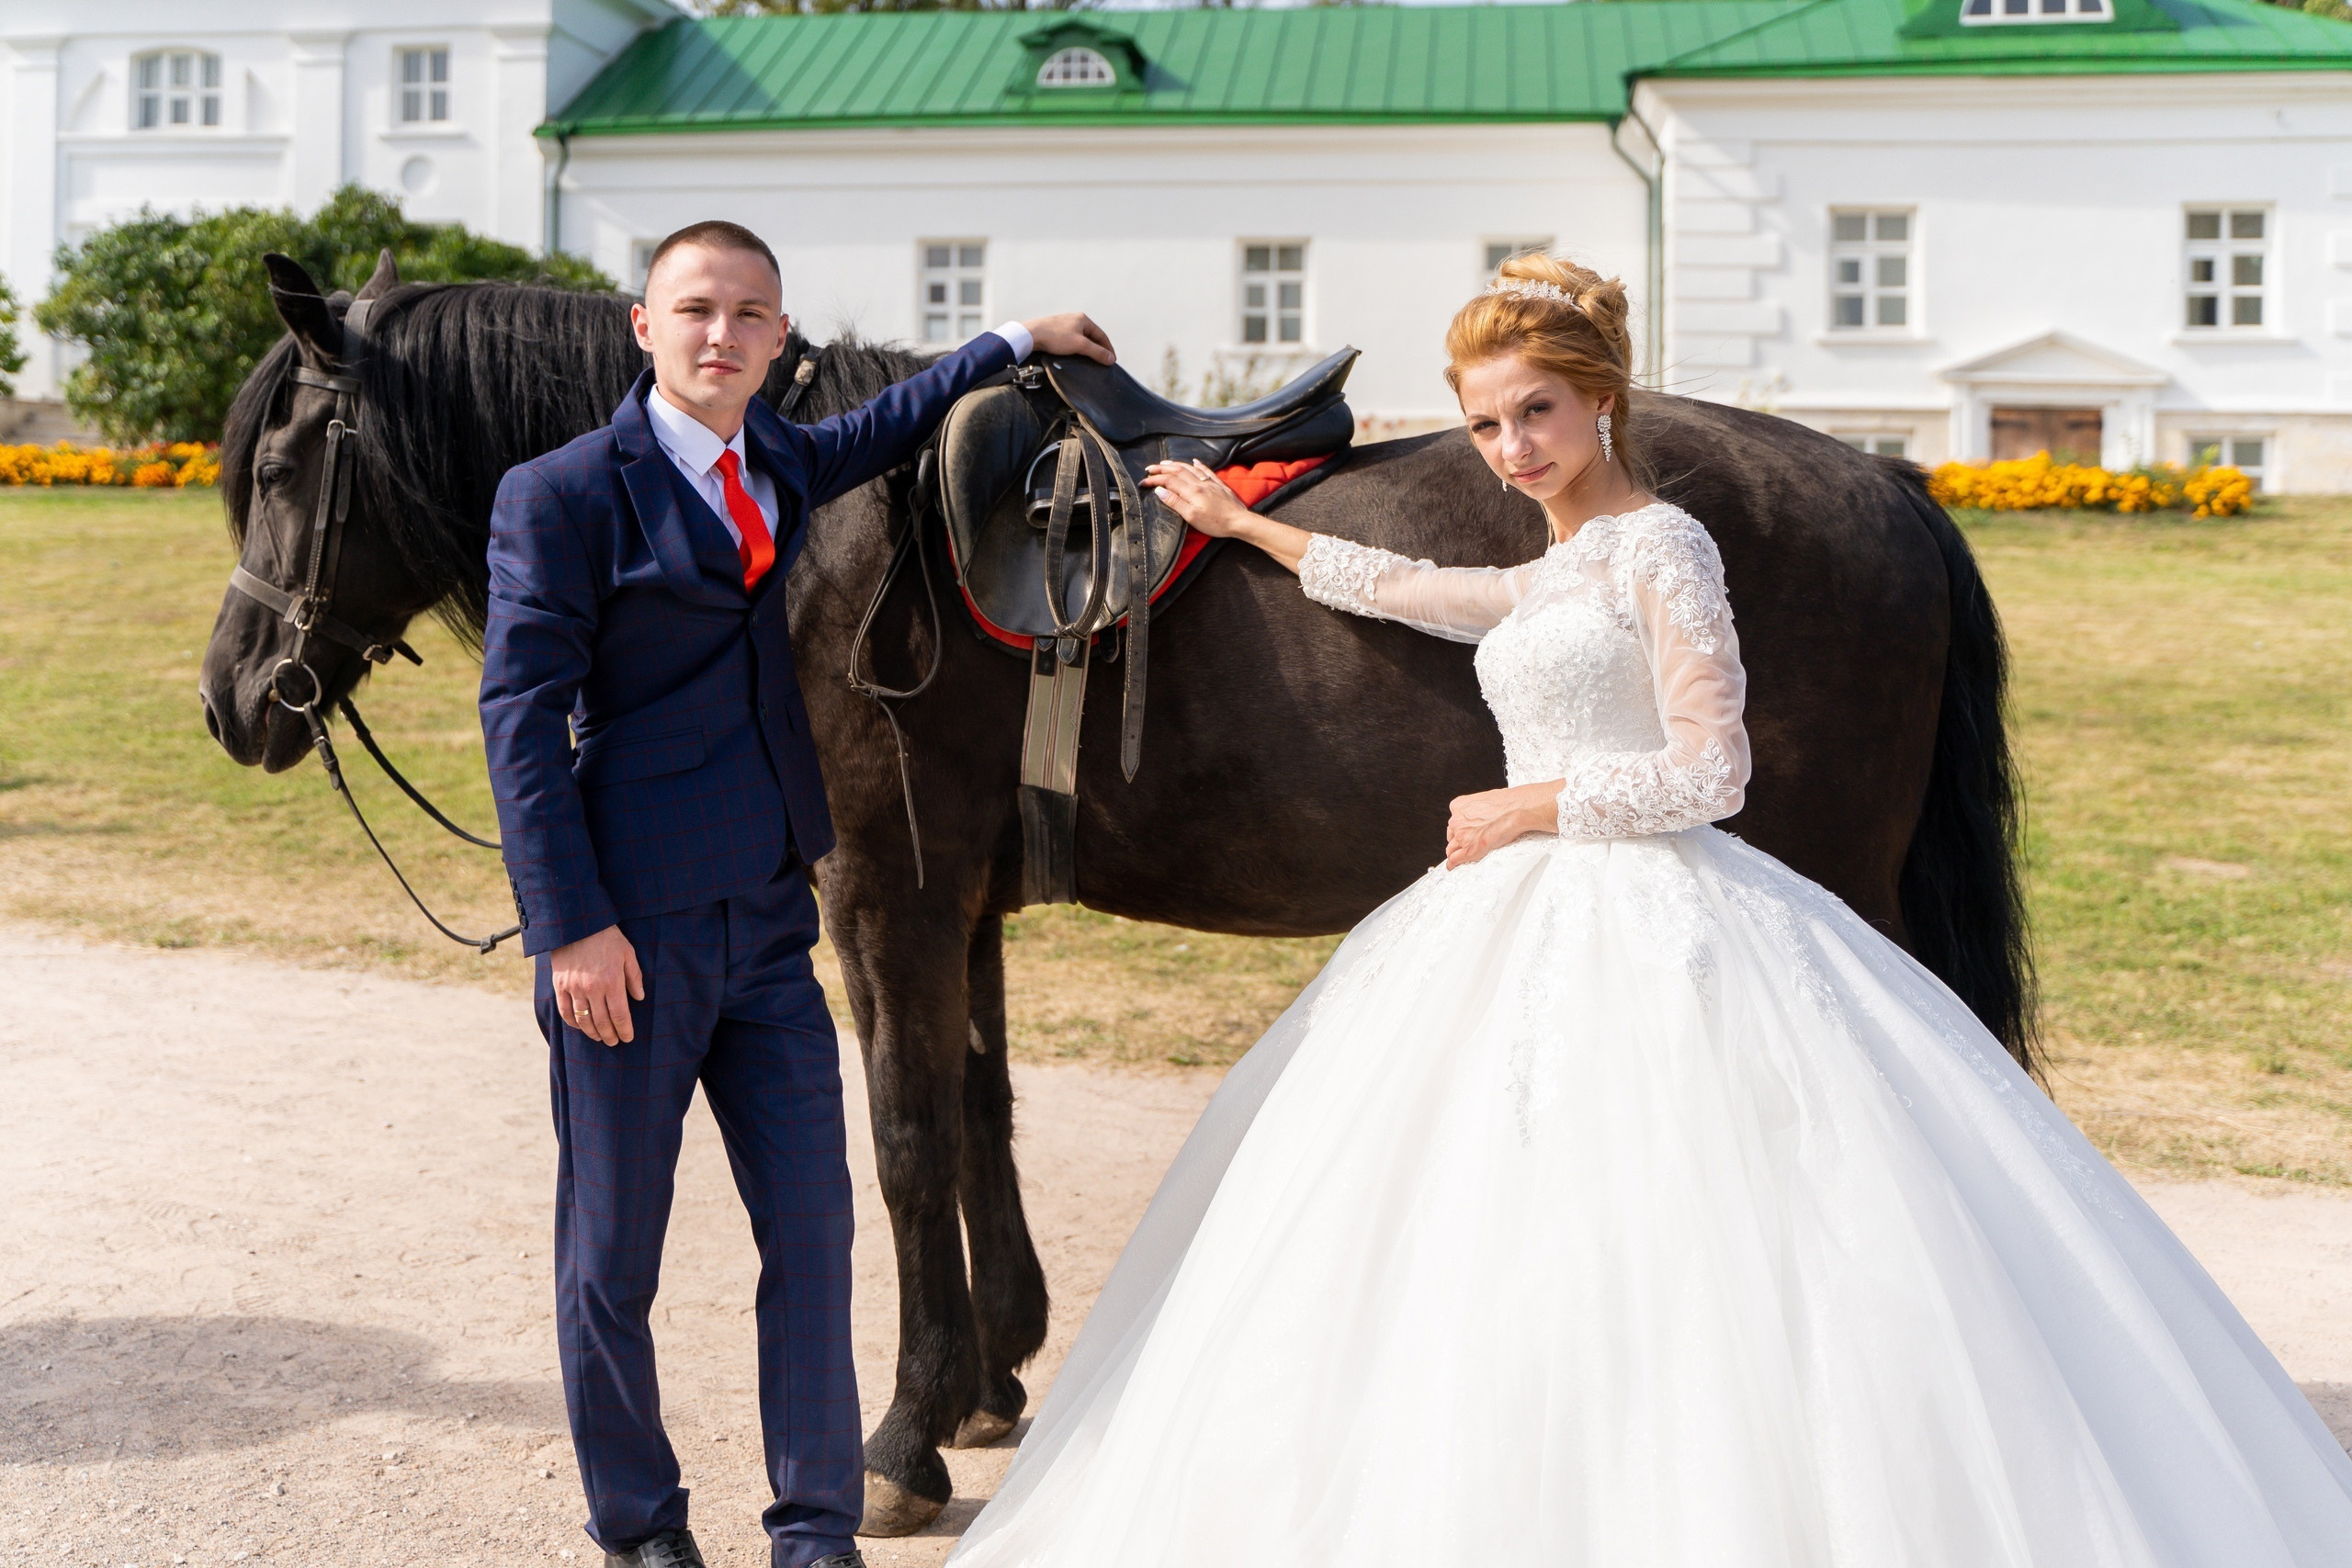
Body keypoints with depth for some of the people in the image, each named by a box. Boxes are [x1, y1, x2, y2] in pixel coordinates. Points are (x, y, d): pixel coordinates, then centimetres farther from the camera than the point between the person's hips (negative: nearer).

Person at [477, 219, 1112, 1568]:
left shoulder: (778, 462, 12)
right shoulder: (563, 495, -8)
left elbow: (881, 430, 35)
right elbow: (521, 716, -12)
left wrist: (1019, 343, 38)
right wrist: (572, 926, -18)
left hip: (769, 919, 6)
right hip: (634, 931, -6)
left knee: (813, 1223, 7)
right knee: (614, 1247, 5)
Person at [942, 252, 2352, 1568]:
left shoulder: (1660, 546, -9)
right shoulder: (1553, 577, 16)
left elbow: (1710, 772, -15)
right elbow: (1400, 588, 33)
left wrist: (1529, 809, -9)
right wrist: (1238, 522, 40)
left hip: (1644, 925, -9)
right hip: (1533, 921, 9)